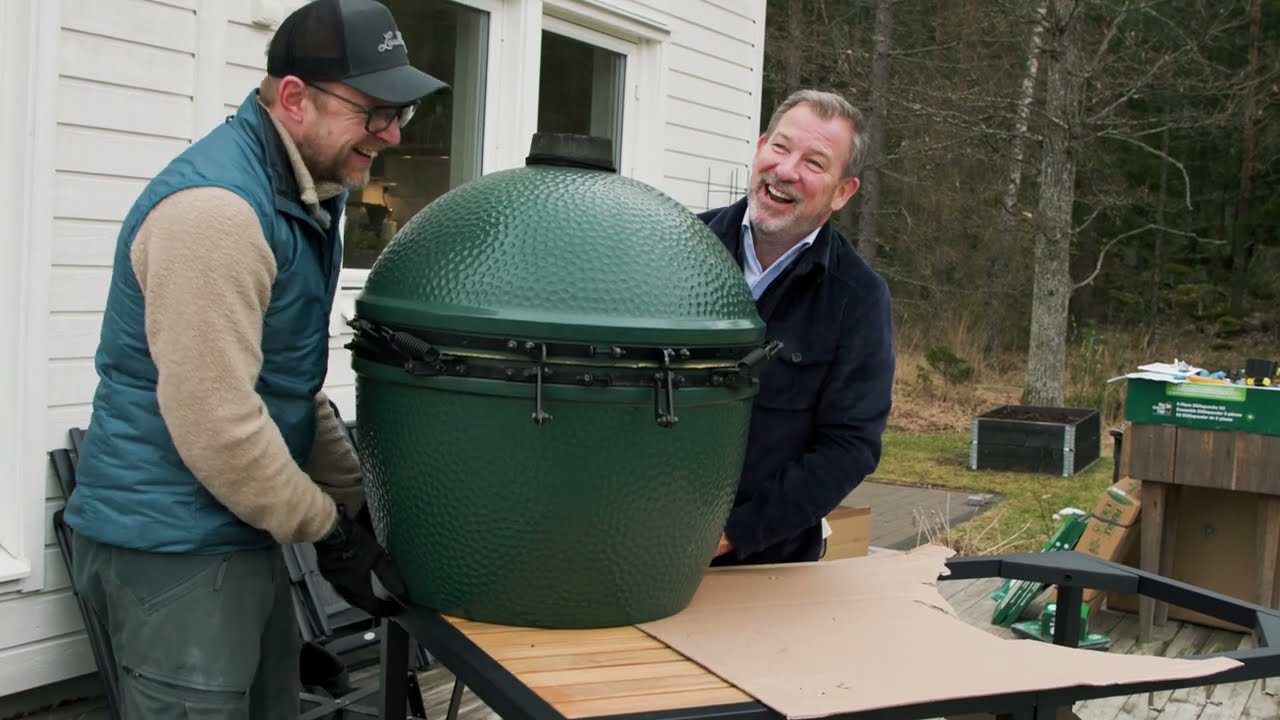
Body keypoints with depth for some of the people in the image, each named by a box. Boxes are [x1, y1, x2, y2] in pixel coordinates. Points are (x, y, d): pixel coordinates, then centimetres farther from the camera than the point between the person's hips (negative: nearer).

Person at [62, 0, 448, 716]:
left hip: (240, 532, 10)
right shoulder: (214, 206, -22)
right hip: (175, 547, -10)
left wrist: (360, 497, 14)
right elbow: (214, 422, -25)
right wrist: (330, 533, -14)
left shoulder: (303, 194, 10)